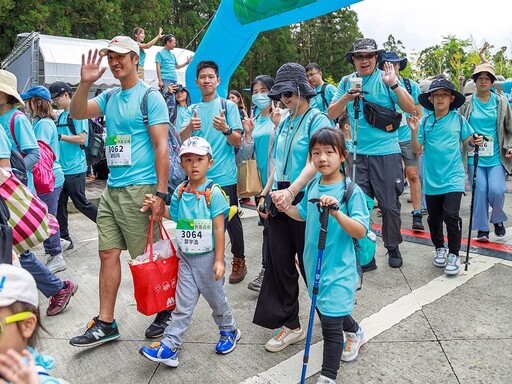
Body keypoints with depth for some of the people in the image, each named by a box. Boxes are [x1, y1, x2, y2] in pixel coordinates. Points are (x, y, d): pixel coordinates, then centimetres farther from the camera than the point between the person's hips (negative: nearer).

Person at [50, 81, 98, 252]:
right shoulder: (60, 116, 15)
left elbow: (81, 139, -17)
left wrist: (58, 136, -16)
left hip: (75, 169, -8)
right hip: (61, 168, 8)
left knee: (81, 203, -1)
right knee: (59, 204, 10)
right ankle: (64, 239, 20)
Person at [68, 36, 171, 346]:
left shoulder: (150, 97, -6)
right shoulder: (110, 97, 15)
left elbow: (162, 147, -12)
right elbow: (77, 114, 8)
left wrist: (161, 194, -17)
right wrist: (85, 83, -6)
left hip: (139, 190, -7)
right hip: (111, 190, 7)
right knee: (108, 254, 9)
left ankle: (166, 311, 23)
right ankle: (106, 323, 20)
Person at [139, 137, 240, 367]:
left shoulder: (213, 192, -14)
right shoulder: (180, 192, 2)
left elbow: (219, 229, -15)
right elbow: (174, 216, 14)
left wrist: (219, 260, -16)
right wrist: (157, 206, -2)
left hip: (207, 257, -4)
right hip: (185, 257, 4)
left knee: (215, 297, 15)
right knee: (183, 303, 8)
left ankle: (229, 331, 39)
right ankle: (169, 346, 14)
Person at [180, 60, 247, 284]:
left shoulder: (228, 106, 1)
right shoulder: (192, 110, 10)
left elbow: (238, 142, -5)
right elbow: (182, 139, -5)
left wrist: (225, 129, -26)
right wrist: (189, 127, -27)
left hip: (224, 176, -3)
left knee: (230, 220, 5)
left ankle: (239, 261, 22)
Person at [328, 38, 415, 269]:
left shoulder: (386, 78, -1)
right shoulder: (347, 82, 7)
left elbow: (410, 108, -7)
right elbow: (331, 114, 4)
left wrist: (393, 84, -18)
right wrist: (347, 98, -12)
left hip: (387, 152, -2)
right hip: (357, 154, 2)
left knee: (389, 204, 8)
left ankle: (393, 248, 28)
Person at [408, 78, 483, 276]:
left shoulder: (458, 119, -1)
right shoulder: (425, 122, 0)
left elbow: (468, 139, 10)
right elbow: (416, 149, -2)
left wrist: (476, 141, -12)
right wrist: (414, 131, -17)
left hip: (453, 179, -2)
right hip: (432, 180, 2)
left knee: (451, 215, -10)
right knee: (434, 218, 12)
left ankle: (454, 254, 8)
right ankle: (440, 248, 35)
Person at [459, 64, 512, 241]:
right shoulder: (467, 103, 2)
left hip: (496, 156, 1)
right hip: (474, 156, 0)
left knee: (496, 190, -11)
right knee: (480, 191, -2)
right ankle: (482, 228, 14)